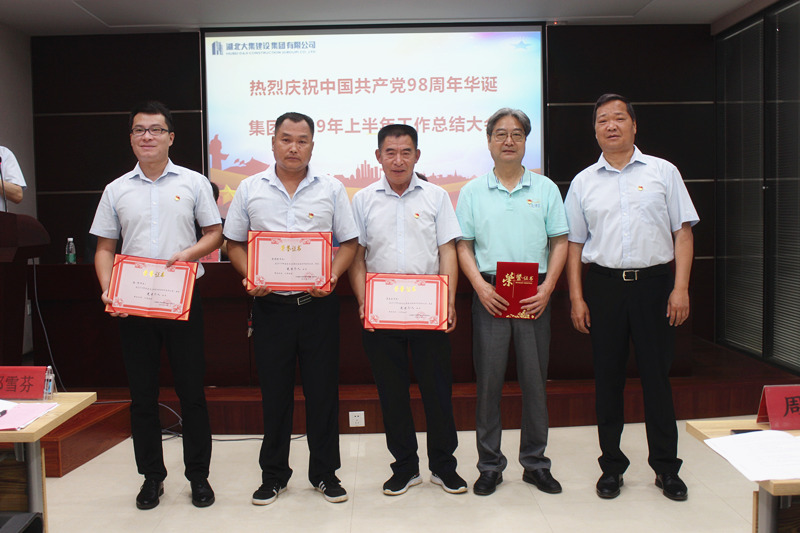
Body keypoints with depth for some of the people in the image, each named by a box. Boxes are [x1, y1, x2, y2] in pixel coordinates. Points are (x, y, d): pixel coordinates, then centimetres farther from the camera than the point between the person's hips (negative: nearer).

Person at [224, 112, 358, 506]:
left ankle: (325, 472, 21)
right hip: (270, 305, 1)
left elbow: (348, 243, 5)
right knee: (274, 390, 8)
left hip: (318, 303, 0)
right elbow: (235, 244, 10)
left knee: (323, 388, 6)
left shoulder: (331, 189, 5)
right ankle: (273, 474, 24)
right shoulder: (250, 189, 6)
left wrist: (332, 276, -12)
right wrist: (249, 277, -8)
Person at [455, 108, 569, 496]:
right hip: (490, 295, 0)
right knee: (488, 380, 2)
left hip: (534, 294, 1)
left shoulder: (545, 188, 9)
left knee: (535, 380, 5)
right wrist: (480, 286, -9)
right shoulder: (472, 192, 8)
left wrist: (547, 288, -7)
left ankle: (535, 462, 20)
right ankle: (489, 465, 15)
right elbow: (463, 245, 6)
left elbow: (560, 242, 7)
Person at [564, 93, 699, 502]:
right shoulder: (583, 182, 8)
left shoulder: (663, 172, 5)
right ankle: (611, 466, 21)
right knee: (607, 377, 7)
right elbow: (574, 244, 8)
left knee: (657, 375, 4)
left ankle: (666, 468, 19)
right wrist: (576, 298, 0)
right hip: (603, 286, 1)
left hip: (654, 283, -1)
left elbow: (683, 232, 2)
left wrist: (680, 288, -7)